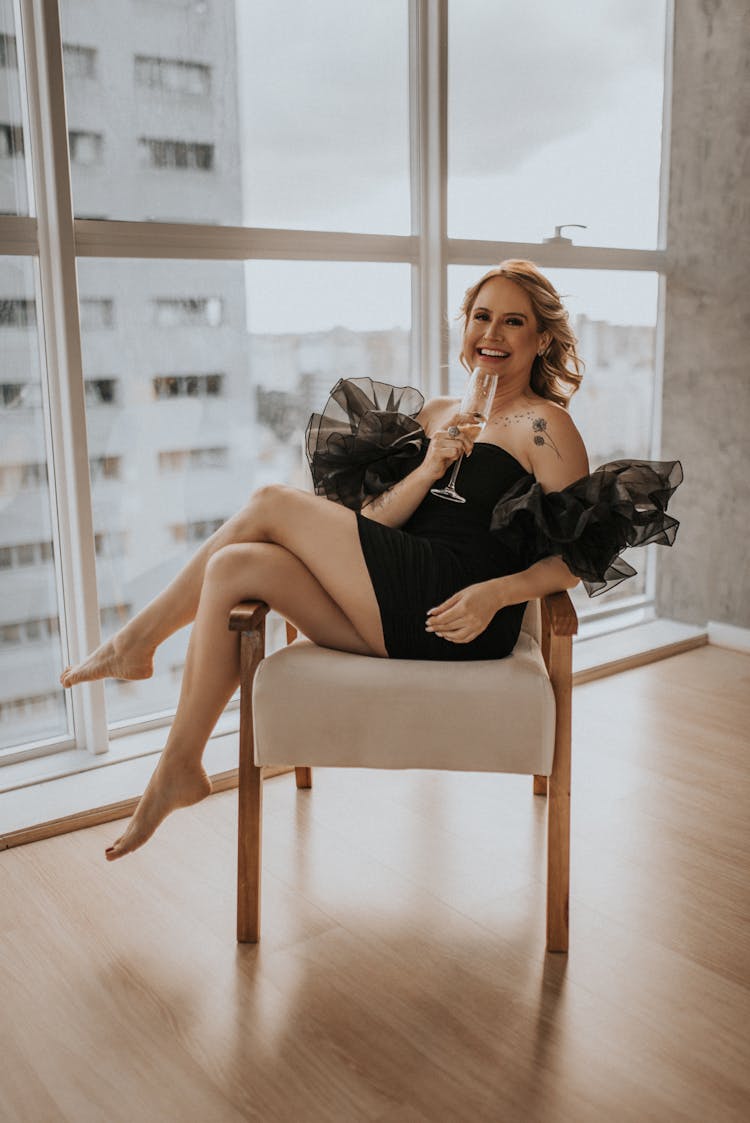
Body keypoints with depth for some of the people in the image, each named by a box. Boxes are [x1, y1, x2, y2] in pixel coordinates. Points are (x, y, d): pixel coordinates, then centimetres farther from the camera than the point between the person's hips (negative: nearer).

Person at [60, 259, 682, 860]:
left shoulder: (544, 425, 2)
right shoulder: (435, 414, 21)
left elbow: (580, 556, -4)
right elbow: (368, 524, 12)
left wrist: (494, 592, -18)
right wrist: (426, 473, -7)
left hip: (450, 618, -7)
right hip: (393, 615, 7)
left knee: (273, 504, -11)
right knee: (236, 567, -13)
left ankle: (138, 642, 5)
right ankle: (179, 768, -5)